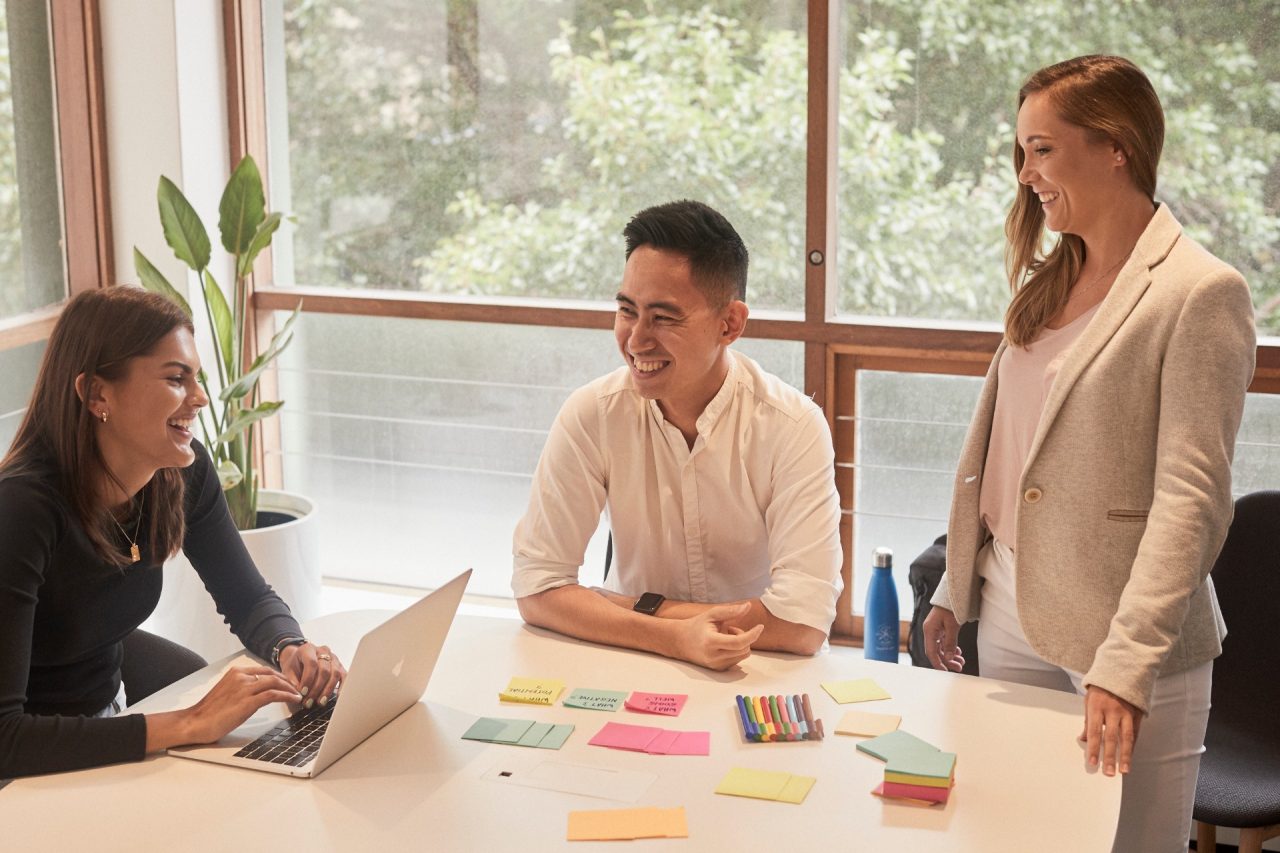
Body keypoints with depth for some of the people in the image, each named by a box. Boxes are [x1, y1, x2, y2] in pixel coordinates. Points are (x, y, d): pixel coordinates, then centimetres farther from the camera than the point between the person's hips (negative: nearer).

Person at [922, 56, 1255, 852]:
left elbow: (1192, 495, -18)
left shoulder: (1202, 293, -12)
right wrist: (956, 591, 13)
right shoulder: (1048, 284, 11)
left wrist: (1126, 660, -25)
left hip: (1119, 630, -6)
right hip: (1011, 615, 7)